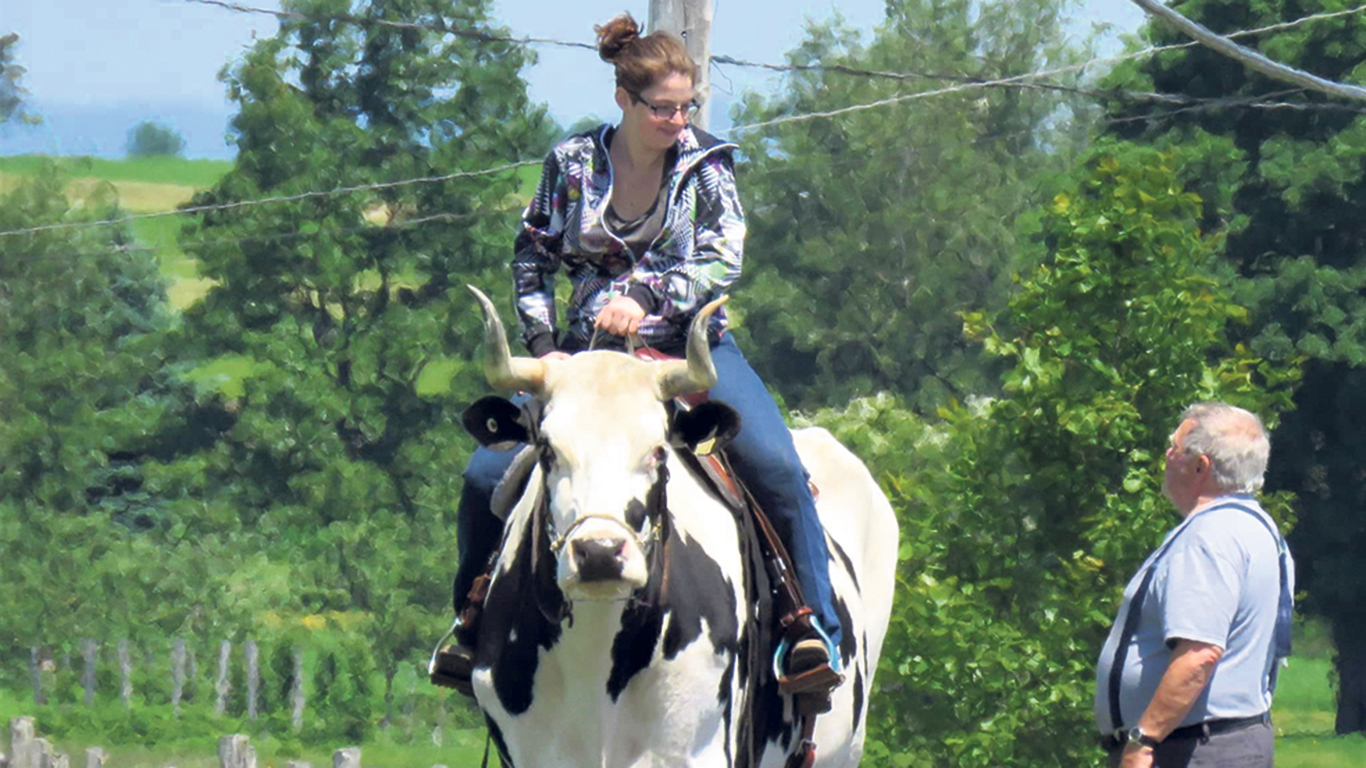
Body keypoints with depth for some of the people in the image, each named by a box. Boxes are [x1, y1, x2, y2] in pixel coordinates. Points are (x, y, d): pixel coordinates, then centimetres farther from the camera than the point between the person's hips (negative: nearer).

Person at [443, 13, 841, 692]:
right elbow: (532, 261, 9)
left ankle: (816, 627, -18)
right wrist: (543, 347, -3)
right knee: (486, 476, -13)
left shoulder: (704, 164, -2)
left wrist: (644, 294, -26)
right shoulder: (573, 165, 1)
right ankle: (472, 627, 10)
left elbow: (723, 261, -12)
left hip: (692, 348, -1)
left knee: (775, 465, -27)